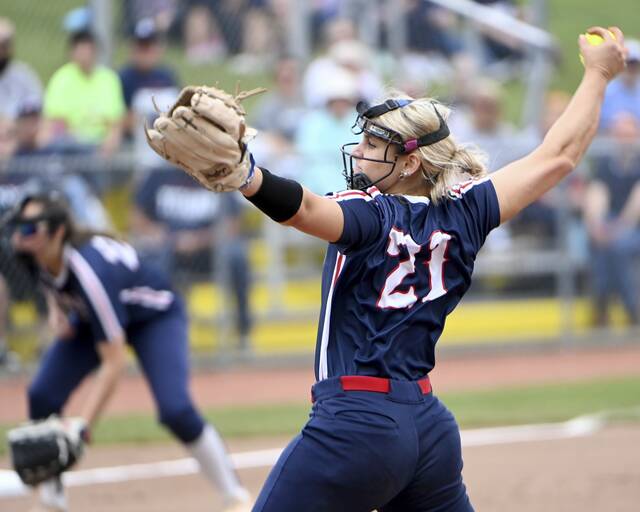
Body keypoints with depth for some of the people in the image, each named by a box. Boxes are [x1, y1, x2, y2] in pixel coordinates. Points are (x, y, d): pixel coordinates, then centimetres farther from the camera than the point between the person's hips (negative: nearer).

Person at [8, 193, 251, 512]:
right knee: (41, 396, -10)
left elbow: (113, 362, -40)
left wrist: (80, 427, -43)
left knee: (175, 410, -25)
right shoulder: (30, 254, -21)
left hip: (157, 318, -7)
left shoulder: (91, 271, -42)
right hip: (92, 317, 7)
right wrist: (56, 310, -12)